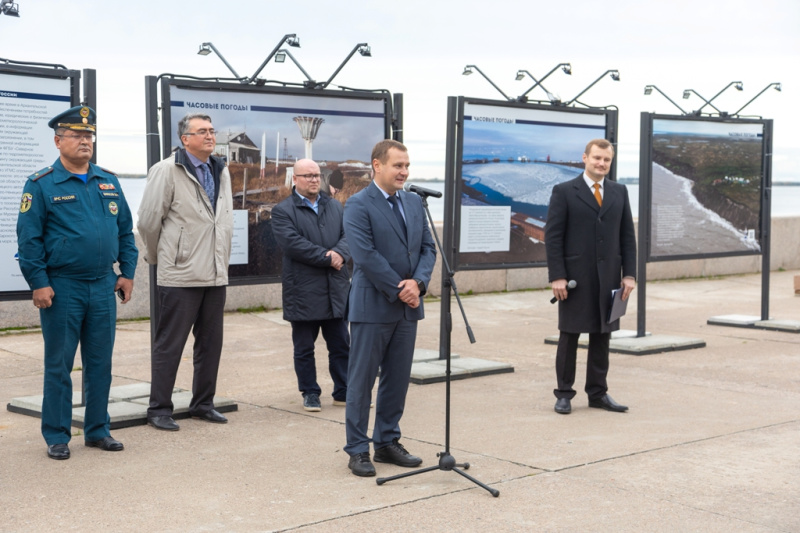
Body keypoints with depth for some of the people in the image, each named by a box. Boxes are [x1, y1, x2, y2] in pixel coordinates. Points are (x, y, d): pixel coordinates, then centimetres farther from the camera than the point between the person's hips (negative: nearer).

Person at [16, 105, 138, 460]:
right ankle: (57, 437, 12)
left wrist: (127, 273, 7)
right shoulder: (41, 185, -4)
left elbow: (125, 230, 14)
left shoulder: (109, 182, 11)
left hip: (104, 287, 5)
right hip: (62, 288, -4)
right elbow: (29, 238, -7)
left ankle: (98, 430, 21)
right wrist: (39, 283, -12)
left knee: (100, 363, 10)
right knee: (59, 365, 3)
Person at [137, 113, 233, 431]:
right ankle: (159, 409, 9)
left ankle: (203, 404, 24)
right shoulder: (167, 171, -9)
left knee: (211, 342, 12)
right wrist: (158, 257, 5)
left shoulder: (221, 172, 12)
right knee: (169, 344, 0)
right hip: (181, 275, -7)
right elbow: (148, 221, -6)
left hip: (216, 274, 7)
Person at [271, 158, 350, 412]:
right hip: (303, 292, -4)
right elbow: (293, 243, -15)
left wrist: (340, 253, -17)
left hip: (336, 289, 4)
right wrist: (327, 258, -16)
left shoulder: (335, 206, 15)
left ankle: (343, 392, 18)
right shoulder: (283, 211, -2)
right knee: (304, 348, 6)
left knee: (341, 345, 8)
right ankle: (310, 393, 18)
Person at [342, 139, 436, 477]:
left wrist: (418, 282, -8)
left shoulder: (414, 203, 12)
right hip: (373, 307, -6)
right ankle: (358, 449, 9)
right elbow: (366, 255, -17)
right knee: (362, 380, 2)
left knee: (397, 379, 12)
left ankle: (387, 442, 23)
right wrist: (399, 289, -15)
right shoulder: (358, 205, -9)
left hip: (407, 308, 7)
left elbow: (428, 247, 10)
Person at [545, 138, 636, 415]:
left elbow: (627, 235, 10)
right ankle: (564, 394, 11)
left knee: (602, 335, 8)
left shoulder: (619, 192, 11)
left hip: (608, 278, 4)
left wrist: (629, 274, 2)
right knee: (569, 335, 3)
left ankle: (598, 393, 17)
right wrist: (557, 276, -13)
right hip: (575, 277, -4)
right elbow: (553, 236, -6)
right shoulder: (564, 192, -2)